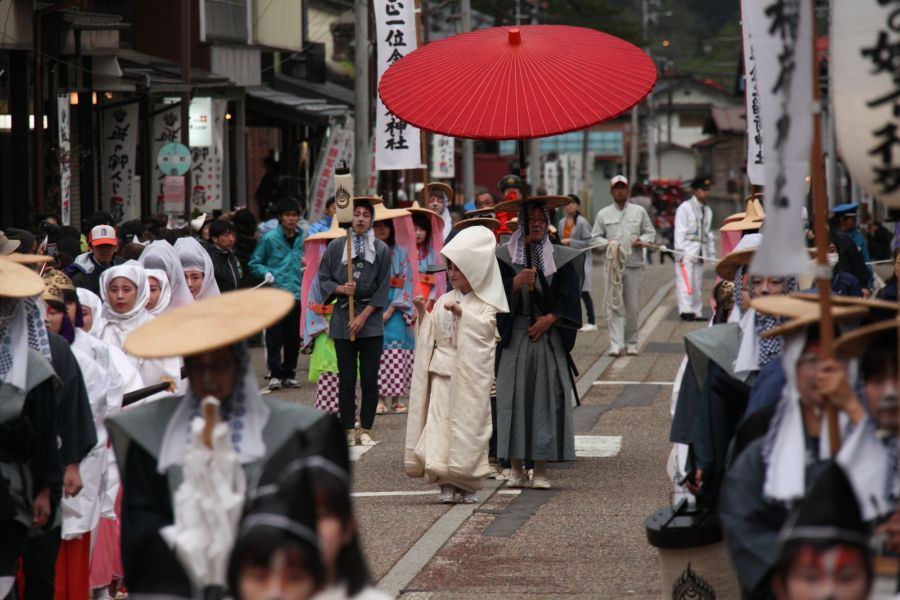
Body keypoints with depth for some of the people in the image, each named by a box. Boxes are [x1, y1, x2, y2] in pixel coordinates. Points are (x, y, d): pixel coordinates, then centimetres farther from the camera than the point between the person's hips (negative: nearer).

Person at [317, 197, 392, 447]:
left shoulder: (381, 249, 1)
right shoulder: (335, 246, 3)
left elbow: (383, 287, 0)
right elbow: (322, 278, 7)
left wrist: (363, 316, -6)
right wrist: (339, 289, -13)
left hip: (371, 319, 0)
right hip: (343, 318, 0)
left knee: (369, 378, 0)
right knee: (346, 378, 2)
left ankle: (365, 428, 7)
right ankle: (348, 429, 7)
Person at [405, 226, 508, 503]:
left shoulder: (486, 305, -1)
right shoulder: (445, 301, 13)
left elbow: (484, 329, -17)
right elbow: (433, 336, 13)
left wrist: (462, 313, -24)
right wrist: (423, 313, -1)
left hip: (471, 375, -4)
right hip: (442, 373, 4)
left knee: (469, 425, -2)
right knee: (439, 424, -4)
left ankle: (468, 485, 7)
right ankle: (446, 483, -1)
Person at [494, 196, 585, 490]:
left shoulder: (560, 258, 6)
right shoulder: (505, 256, 4)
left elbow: (568, 297, 4)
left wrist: (549, 319, -9)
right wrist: (516, 283, -19)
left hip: (548, 336, 0)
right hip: (515, 336, 0)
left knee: (546, 396, -3)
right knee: (515, 396, -4)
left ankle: (541, 470, 0)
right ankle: (516, 469, 0)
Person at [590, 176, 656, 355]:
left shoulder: (639, 212, 12)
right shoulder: (603, 214, 10)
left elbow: (651, 232, 15)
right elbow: (595, 238, 10)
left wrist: (643, 240, -6)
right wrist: (607, 244, -10)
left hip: (634, 265, 1)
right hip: (613, 265, -1)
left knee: (633, 307, 3)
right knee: (615, 306, -7)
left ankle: (631, 343, 14)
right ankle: (616, 344, -10)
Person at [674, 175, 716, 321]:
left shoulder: (707, 211, 19)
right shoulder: (684, 208, -2)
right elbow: (679, 232, -8)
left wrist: (711, 253, 18)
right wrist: (680, 252, -15)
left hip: (700, 252, 7)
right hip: (687, 251, -7)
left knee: (698, 284, 6)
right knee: (686, 282, -15)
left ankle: (697, 312, 9)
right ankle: (686, 310, -23)